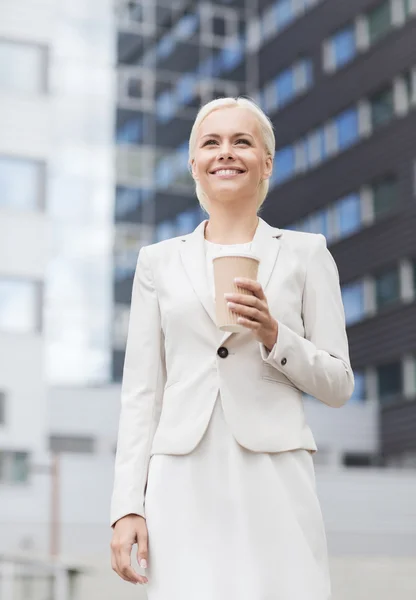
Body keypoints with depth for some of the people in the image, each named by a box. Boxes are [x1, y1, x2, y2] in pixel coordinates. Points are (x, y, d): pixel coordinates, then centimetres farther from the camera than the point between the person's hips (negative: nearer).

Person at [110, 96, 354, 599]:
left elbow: (338, 386, 9)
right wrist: (127, 505, 2)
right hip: (182, 484, 1)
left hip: (275, 481, -1)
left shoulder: (305, 253, 10)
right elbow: (141, 391, 10)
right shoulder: (159, 262, 14)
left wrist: (275, 336, -9)